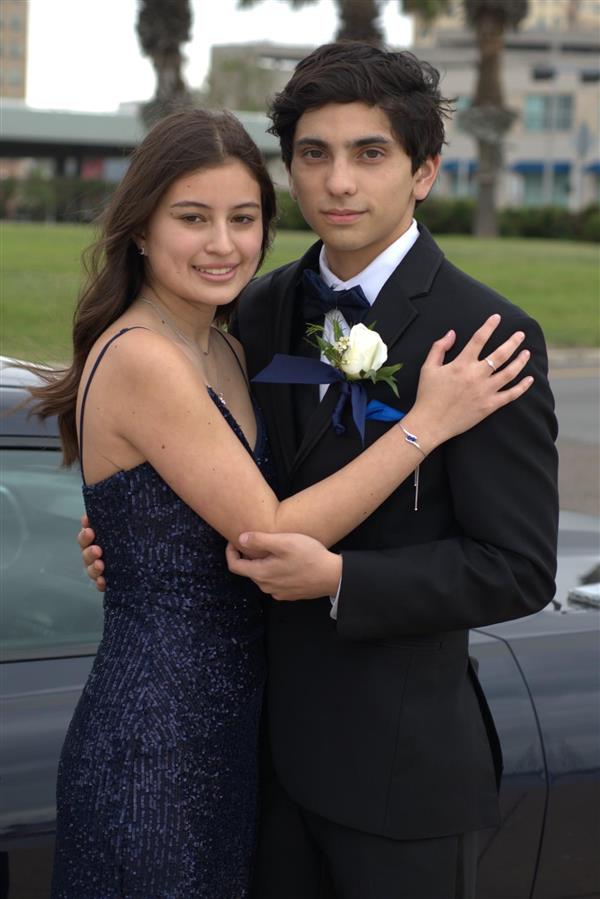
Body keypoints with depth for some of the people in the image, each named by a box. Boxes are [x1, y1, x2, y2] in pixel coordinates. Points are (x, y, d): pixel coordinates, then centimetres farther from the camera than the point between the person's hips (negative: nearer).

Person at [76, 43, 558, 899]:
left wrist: (337, 579, -25)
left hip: (399, 758, -5)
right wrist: (139, 539, -2)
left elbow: (518, 568, -16)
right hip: (271, 735, 6)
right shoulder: (262, 308, 5)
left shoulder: (489, 337, -15)